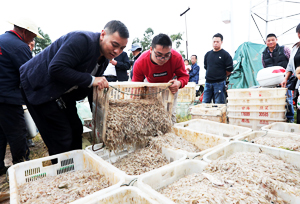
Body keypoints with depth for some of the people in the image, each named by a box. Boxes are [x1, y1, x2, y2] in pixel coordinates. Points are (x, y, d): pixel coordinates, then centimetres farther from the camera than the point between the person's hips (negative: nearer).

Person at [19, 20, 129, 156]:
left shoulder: (104, 59, 3)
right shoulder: (82, 40, -25)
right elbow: (56, 69, -32)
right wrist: (91, 80, -30)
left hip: (63, 93, 9)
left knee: (76, 130, 11)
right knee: (61, 140, -7)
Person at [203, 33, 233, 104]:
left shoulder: (225, 55, -3)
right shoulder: (207, 54, 11)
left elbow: (229, 70, -2)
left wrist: (222, 76, 6)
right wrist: (211, 75, 13)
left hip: (219, 83, -5)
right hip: (208, 83, 5)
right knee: (205, 103, 8)